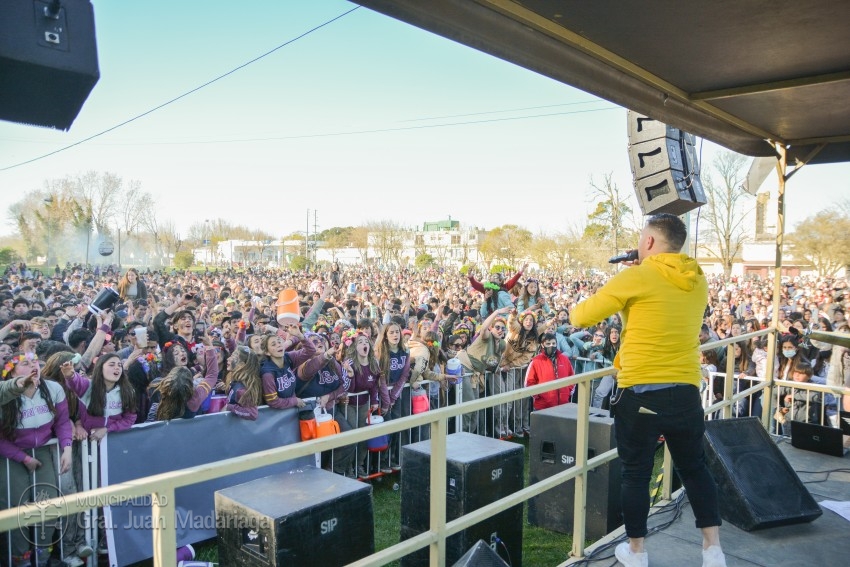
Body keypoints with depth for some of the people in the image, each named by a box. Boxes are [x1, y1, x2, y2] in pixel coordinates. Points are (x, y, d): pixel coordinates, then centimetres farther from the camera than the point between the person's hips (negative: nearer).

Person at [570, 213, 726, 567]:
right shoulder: (698, 281, 7)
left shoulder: (635, 278, -9)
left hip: (639, 392, -5)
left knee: (636, 474, 10)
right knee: (694, 468, 22)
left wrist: (576, 310, 18)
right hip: (686, 391, 5)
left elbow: (580, 317, -4)